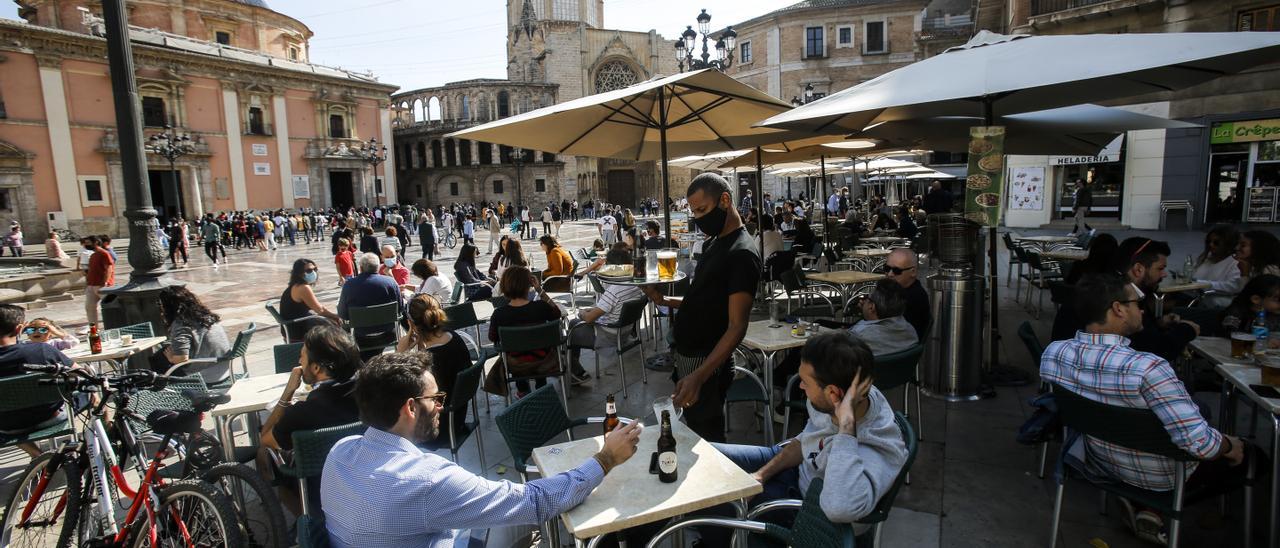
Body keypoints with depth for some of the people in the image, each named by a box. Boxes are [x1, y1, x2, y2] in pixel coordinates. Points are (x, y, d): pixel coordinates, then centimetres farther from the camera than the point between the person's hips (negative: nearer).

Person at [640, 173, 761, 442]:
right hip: (687, 356, 9)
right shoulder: (711, 243, 13)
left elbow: (737, 327, -22)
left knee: (708, 440, 2)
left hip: (708, 364, -9)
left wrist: (699, 375, -31)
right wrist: (666, 301, 6)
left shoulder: (742, 253, -17)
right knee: (694, 433, 18)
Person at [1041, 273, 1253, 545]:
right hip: (1158, 476, -5)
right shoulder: (1146, 368, -36)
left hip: (1096, 461, 6)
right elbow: (1199, 442, -32)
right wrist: (1229, 446, -9)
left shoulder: (1053, 352, -18)